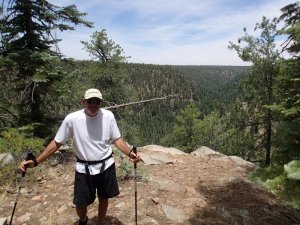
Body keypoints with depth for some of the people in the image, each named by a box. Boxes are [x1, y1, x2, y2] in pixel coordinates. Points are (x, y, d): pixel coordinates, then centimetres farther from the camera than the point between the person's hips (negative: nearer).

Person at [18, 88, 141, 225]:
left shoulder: (108, 116, -13)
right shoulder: (72, 119, -18)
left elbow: (117, 139, -5)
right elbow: (56, 143, -8)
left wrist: (130, 153, -21)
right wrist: (35, 162, -12)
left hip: (106, 166, 1)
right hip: (84, 169, -1)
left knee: (103, 198, 19)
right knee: (80, 204, 12)